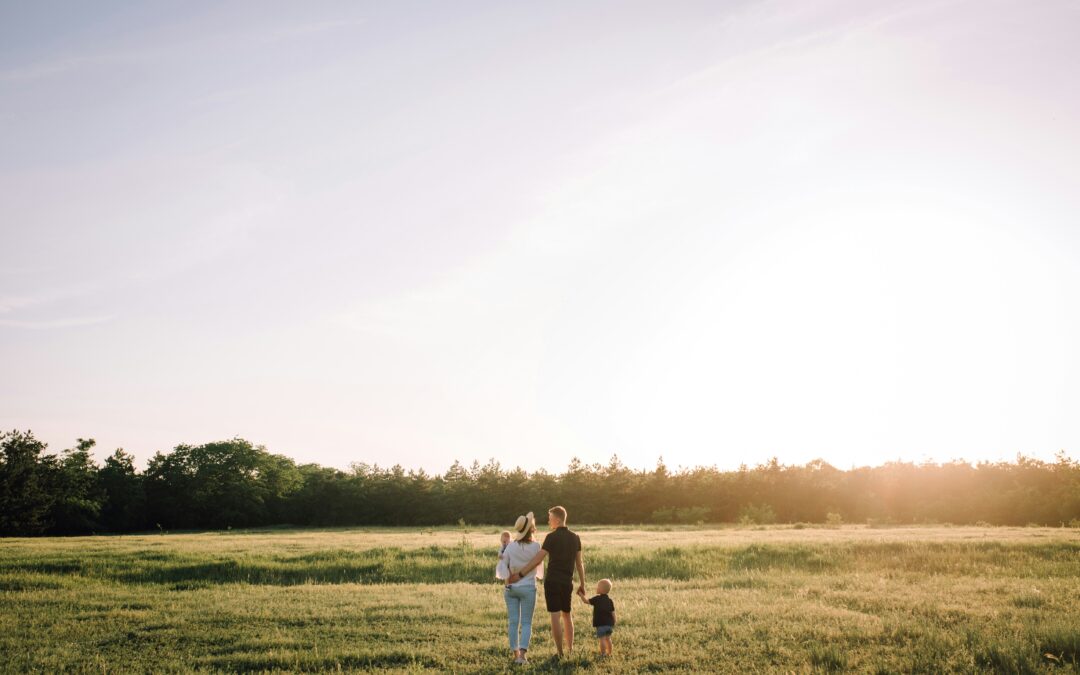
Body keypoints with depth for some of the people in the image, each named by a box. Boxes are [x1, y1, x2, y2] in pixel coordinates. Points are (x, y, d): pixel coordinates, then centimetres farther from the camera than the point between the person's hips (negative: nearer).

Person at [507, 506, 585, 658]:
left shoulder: (552, 537, -10)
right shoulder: (575, 538, 7)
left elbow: (538, 559, -15)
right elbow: (579, 563, 10)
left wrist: (519, 574, -14)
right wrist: (582, 585, 16)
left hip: (552, 582, -5)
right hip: (567, 583, 5)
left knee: (555, 617, -2)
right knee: (567, 615, 19)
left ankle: (560, 652, 0)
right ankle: (570, 649, 20)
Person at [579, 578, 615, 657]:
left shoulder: (597, 599, -7)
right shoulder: (610, 600, 7)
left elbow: (586, 601, -5)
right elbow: (613, 613, 7)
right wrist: (613, 624, 14)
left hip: (600, 624, -6)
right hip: (609, 624, 6)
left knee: (602, 639, -2)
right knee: (608, 638, 16)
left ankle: (603, 653, -2)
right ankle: (609, 653, 21)